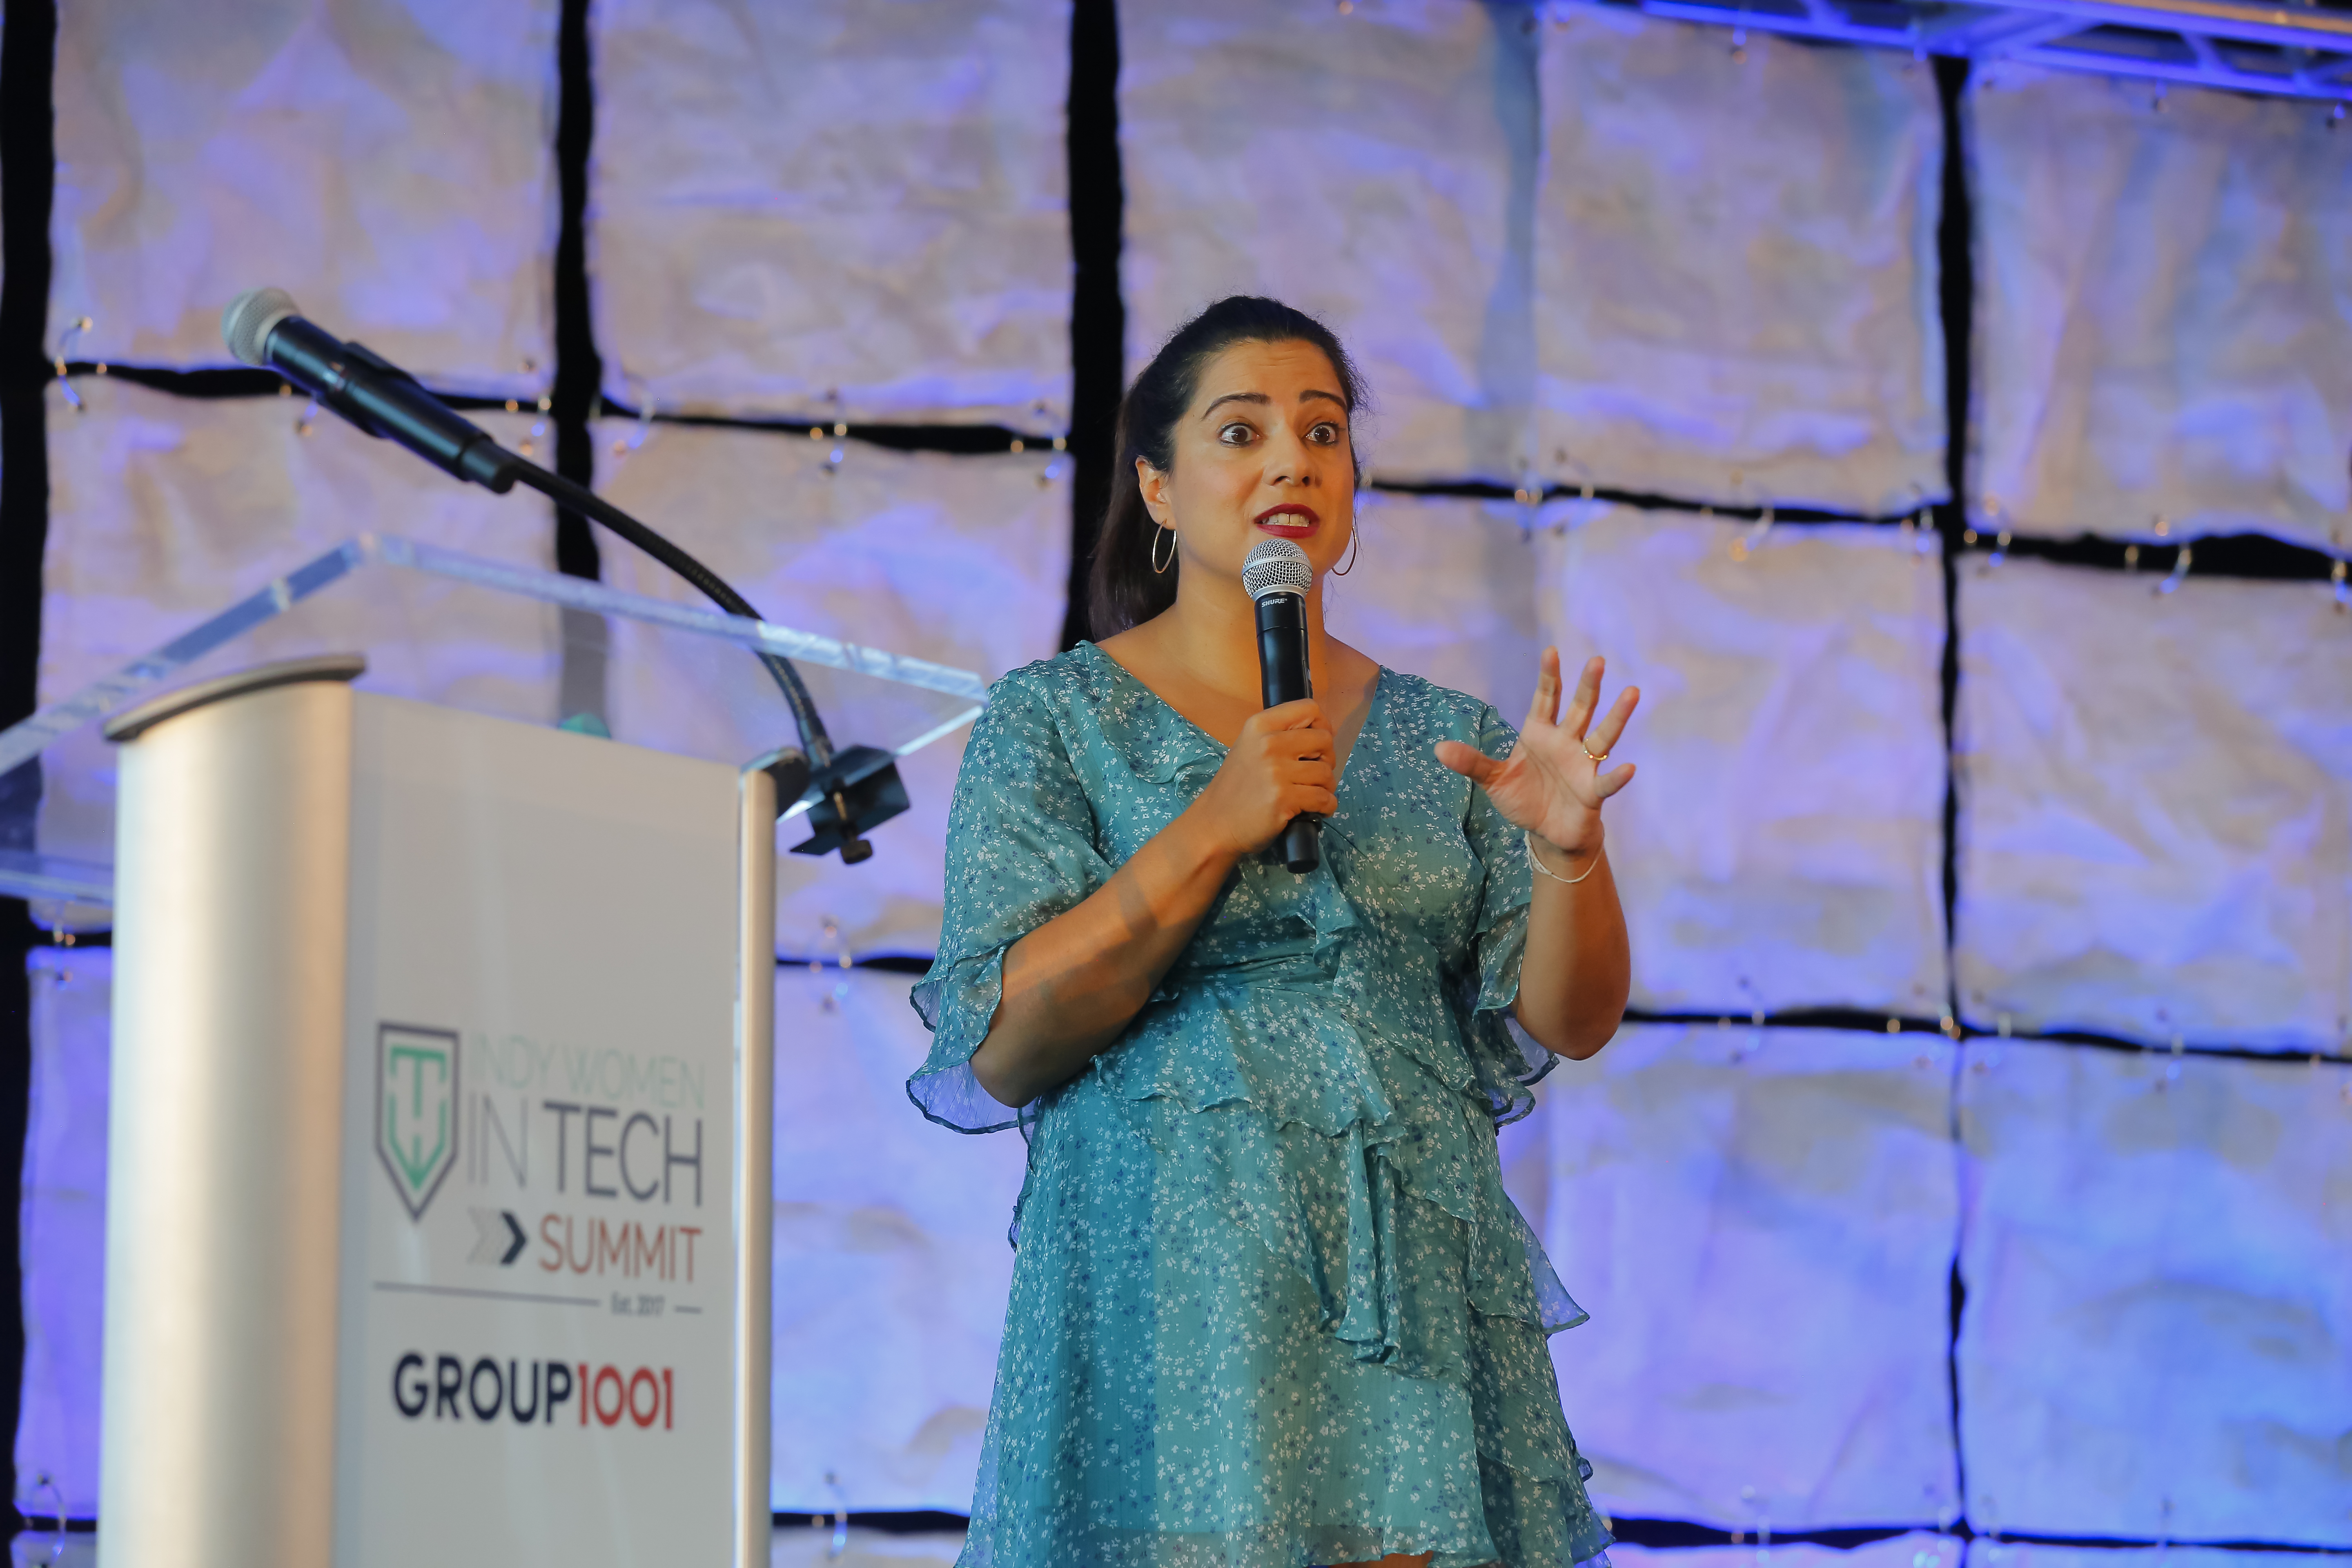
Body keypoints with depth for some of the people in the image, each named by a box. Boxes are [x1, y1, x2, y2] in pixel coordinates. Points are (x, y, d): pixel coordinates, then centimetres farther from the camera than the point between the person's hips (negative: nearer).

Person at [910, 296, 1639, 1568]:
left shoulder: (1443, 739, 13)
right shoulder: (1054, 721, 4)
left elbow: (1570, 1024, 7)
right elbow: (999, 1053, -7)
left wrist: (1568, 853, -13)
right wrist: (1210, 832, -15)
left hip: (1418, 1305, 3)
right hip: (1176, 1302, -3)